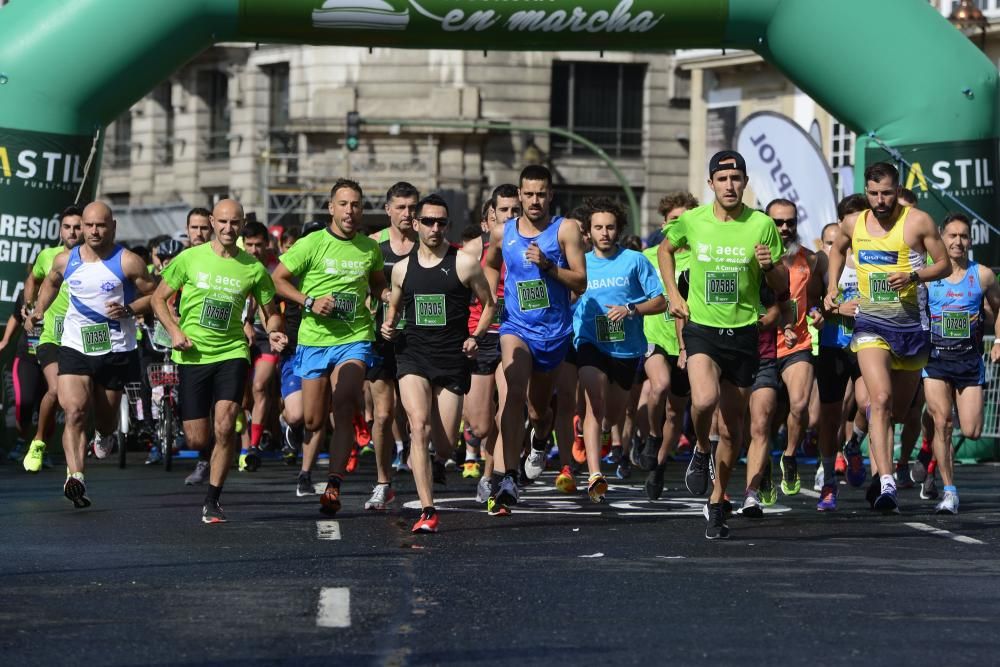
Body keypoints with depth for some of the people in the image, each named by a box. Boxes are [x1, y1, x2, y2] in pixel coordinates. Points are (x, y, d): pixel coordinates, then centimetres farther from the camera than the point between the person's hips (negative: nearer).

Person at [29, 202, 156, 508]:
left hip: (115, 350, -1)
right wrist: (39, 309, 17)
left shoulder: (128, 262, -8)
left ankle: (105, 436, 52)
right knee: (75, 411, -18)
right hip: (74, 347, 1)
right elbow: (51, 282, 26)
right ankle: (75, 477, -29)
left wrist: (128, 310, -17)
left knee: (106, 416, 13)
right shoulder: (65, 261, 3)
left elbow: (154, 296, -2)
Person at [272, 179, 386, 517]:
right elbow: (278, 279, 1)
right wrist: (310, 302, -12)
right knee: (313, 422, 2)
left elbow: (378, 286, 25)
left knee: (343, 409, -21)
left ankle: (333, 486, -23)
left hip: (355, 340, 1)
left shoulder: (370, 248, 7)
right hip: (314, 339, -1)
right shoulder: (312, 244, -3)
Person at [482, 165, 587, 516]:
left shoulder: (565, 230, -4)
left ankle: (540, 439, 55)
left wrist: (548, 266, -21)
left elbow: (580, 283, -7)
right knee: (514, 389, -26)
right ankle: (505, 478, -35)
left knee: (538, 406, 15)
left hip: (554, 330, 0)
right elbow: (490, 265, 27)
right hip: (515, 326, 0)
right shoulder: (502, 233, 4)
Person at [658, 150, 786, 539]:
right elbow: (665, 249, 21)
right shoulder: (692, 221, -1)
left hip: (743, 333, 1)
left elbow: (781, 288, 4)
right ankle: (701, 451, 6)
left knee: (732, 426, 6)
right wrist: (673, 294, 10)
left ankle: (717, 502, 24)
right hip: (701, 328, -1)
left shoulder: (762, 225, -3)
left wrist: (769, 266, -17)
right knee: (705, 400, -27)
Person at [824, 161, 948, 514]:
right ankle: (886, 484, -27)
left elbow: (944, 265, -2)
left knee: (900, 408, 11)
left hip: (911, 325, 0)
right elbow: (837, 249, 26)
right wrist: (832, 287, 13)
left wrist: (914, 276, -19)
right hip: (871, 325, 0)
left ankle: (881, 468, 36)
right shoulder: (853, 224, 4)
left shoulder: (918, 222, -5)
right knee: (881, 400, -19)